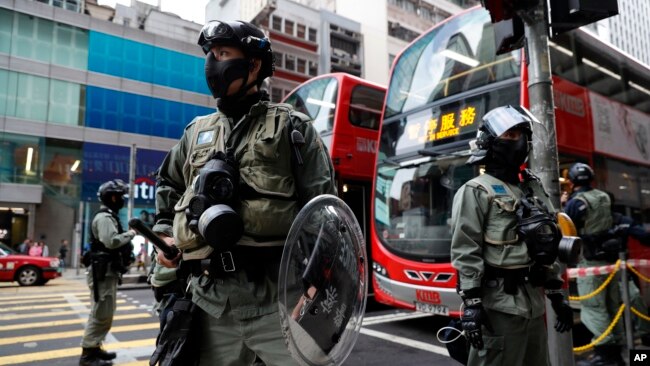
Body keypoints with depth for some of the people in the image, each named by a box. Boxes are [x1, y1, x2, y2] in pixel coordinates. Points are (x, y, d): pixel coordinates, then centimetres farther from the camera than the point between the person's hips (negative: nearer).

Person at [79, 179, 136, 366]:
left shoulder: (110, 216, 20)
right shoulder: (104, 217, -13)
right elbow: (111, 241, -27)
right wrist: (130, 233, -16)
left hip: (108, 271, 11)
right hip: (102, 272, -11)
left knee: (105, 312, 17)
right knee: (101, 313, -8)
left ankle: (94, 348, 27)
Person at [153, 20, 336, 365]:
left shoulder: (291, 126, 3)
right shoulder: (196, 132, 16)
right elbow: (167, 186, 32)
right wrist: (163, 235, 16)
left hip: (277, 301, -4)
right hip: (212, 302, 5)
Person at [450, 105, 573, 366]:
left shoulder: (534, 189, 16)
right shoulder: (476, 191, -9)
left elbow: (547, 246, 19)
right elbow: (465, 253, -15)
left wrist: (557, 294, 17)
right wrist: (471, 304, -20)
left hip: (534, 302, 8)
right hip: (499, 304, -8)